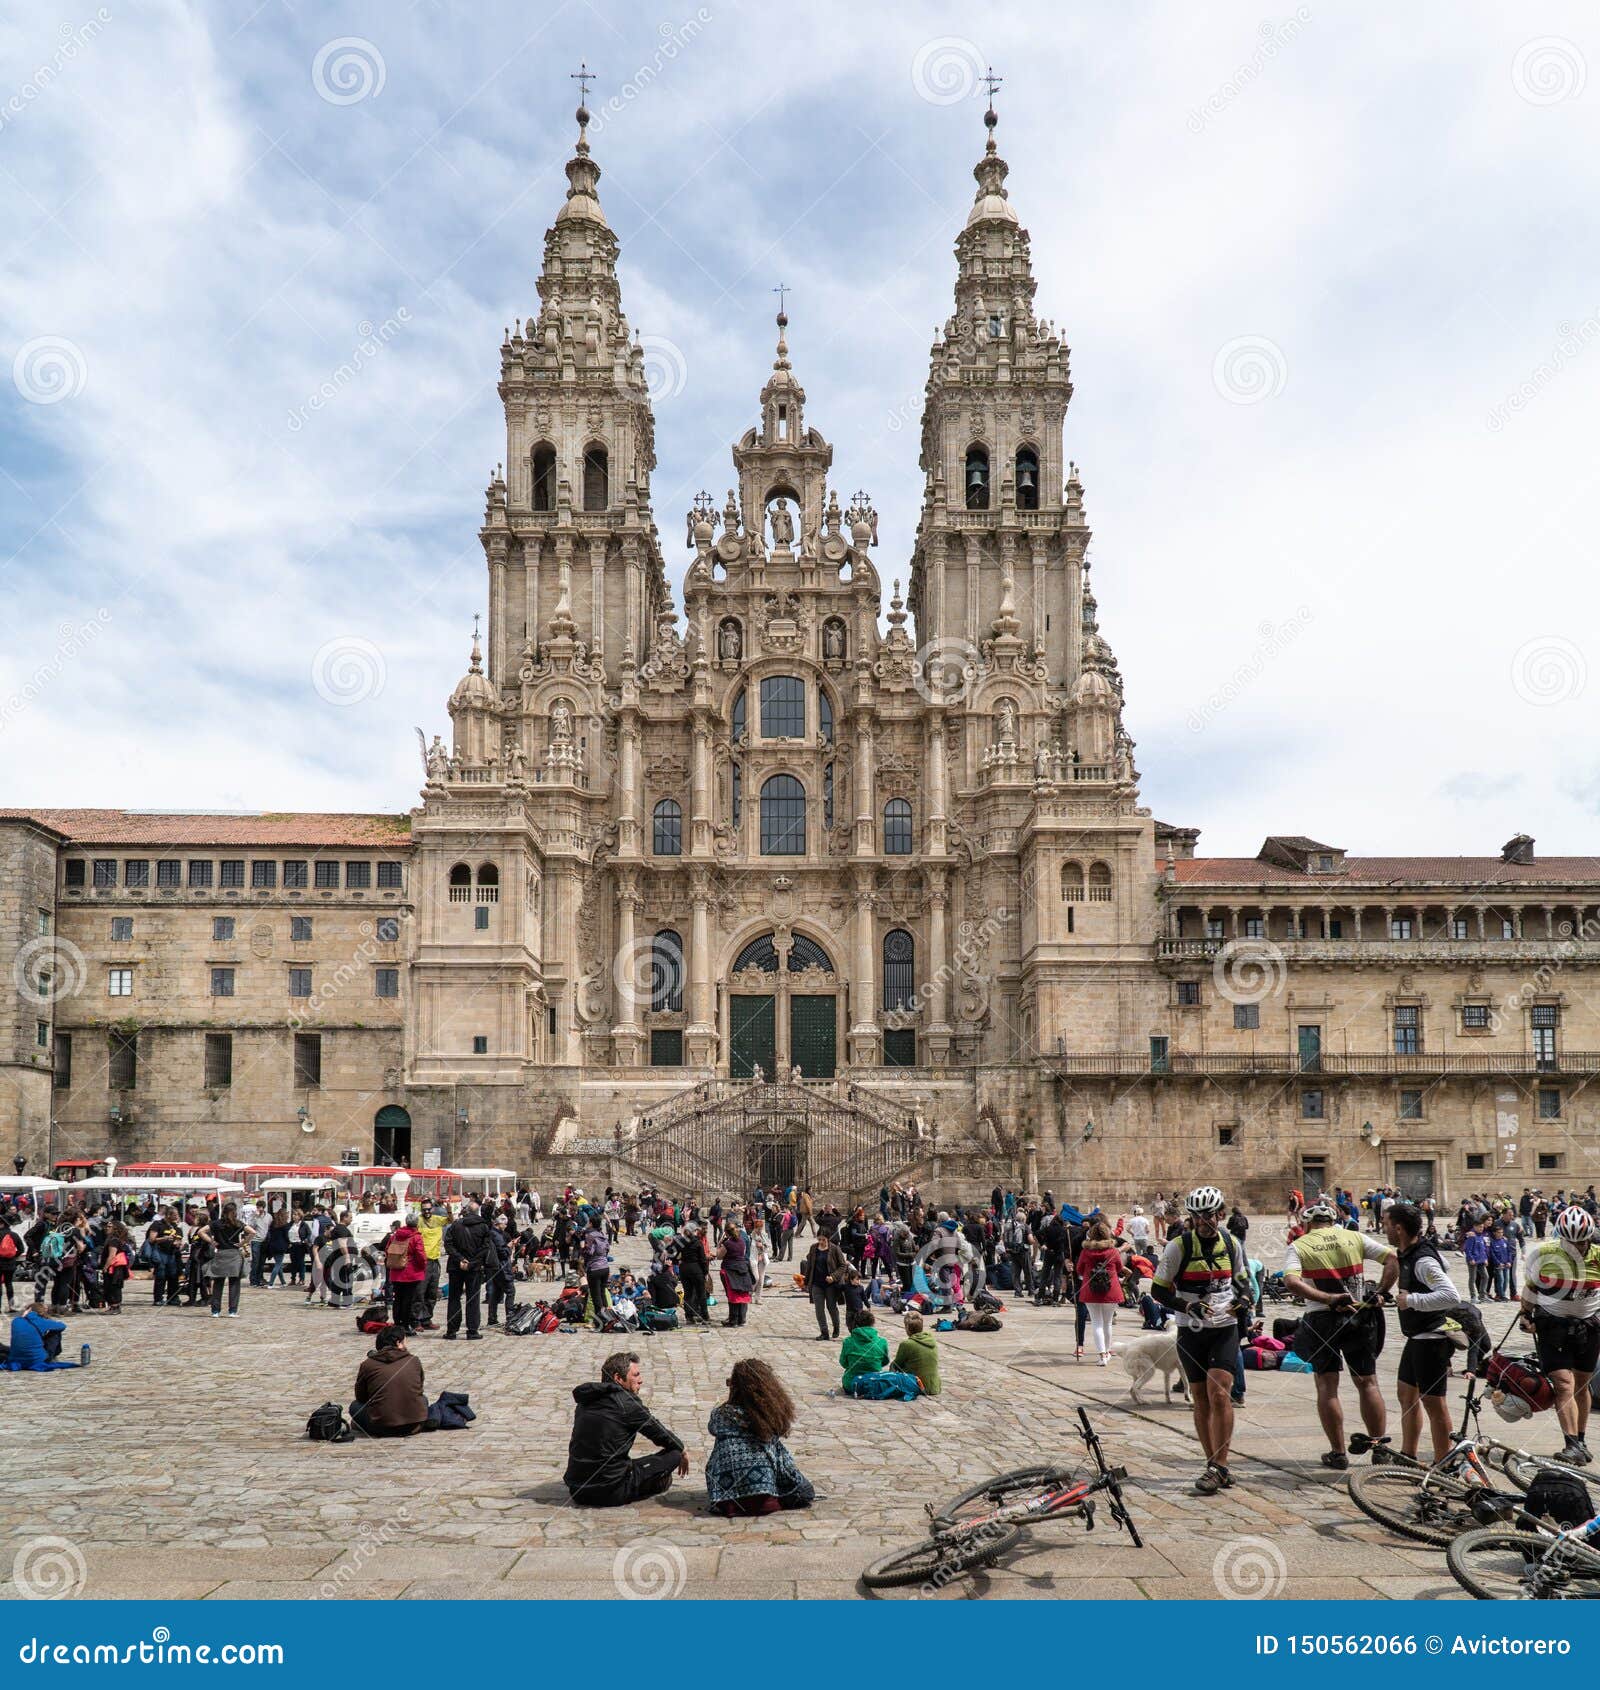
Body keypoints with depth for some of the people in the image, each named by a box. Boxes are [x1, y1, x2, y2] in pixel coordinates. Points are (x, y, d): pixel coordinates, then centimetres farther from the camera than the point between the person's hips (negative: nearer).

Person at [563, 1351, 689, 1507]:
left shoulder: (587, 1399, 10)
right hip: (609, 1492, -7)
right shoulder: (626, 1402, -11)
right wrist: (682, 1450, 22)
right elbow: (659, 1433, 2)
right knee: (674, 1454, -1)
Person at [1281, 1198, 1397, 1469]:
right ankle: (1380, 1447, 15)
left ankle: (1338, 1452, 7)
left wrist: (1329, 1299, -22)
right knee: (1367, 1382, 13)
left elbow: (1292, 1282, -19)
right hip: (1359, 1316, 2)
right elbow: (1393, 1259, -4)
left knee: (1327, 1385, 6)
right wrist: (1380, 1293, -5)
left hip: (1321, 1319, -2)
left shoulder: (1298, 1247, -2)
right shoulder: (1355, 1238, 5)